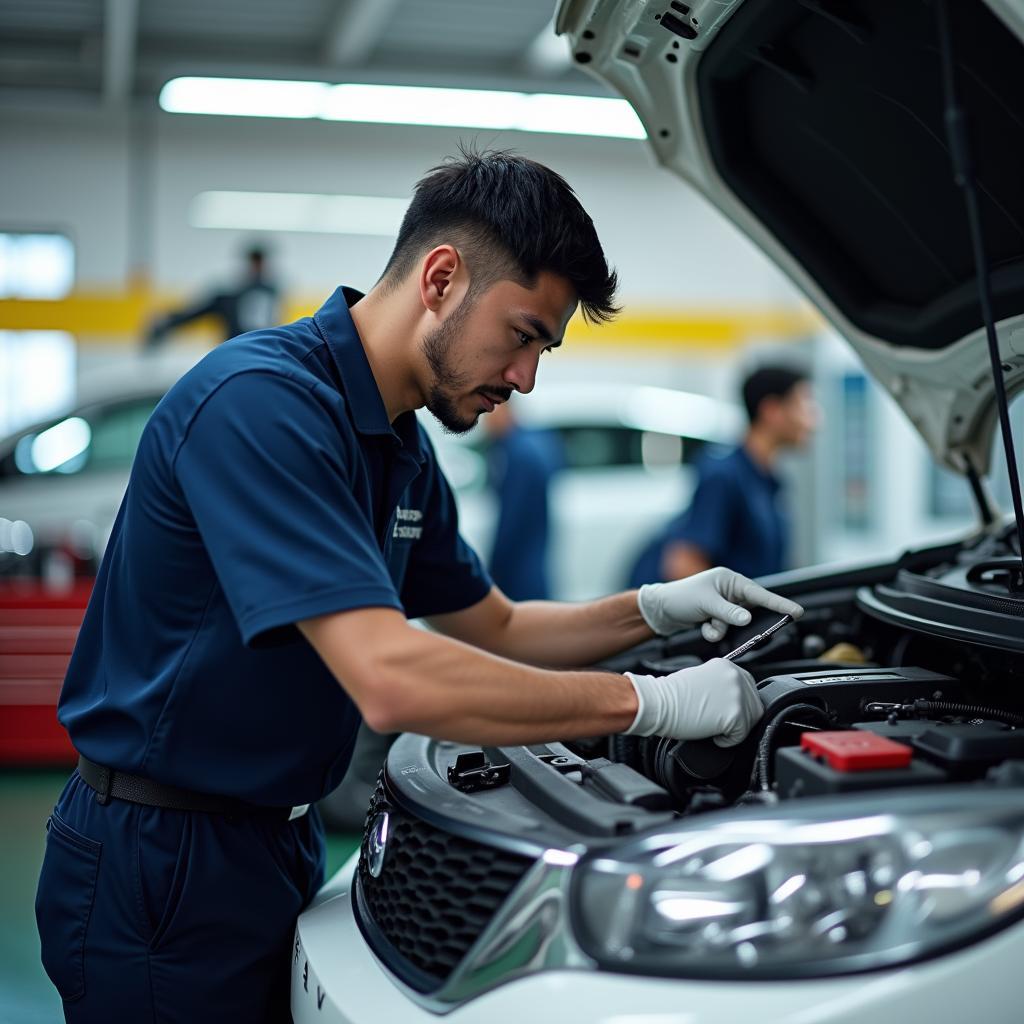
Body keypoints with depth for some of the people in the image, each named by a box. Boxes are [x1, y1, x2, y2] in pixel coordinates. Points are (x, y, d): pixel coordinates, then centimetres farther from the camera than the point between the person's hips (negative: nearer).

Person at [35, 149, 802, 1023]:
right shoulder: (261, 401, -25)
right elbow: (391, 679, -33)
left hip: (281, 843, 9)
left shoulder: (402, 449, 6)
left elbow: (495, 631, 18)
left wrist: (658, 609, 2)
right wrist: (650, 702, -25)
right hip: (158, 864, -8)